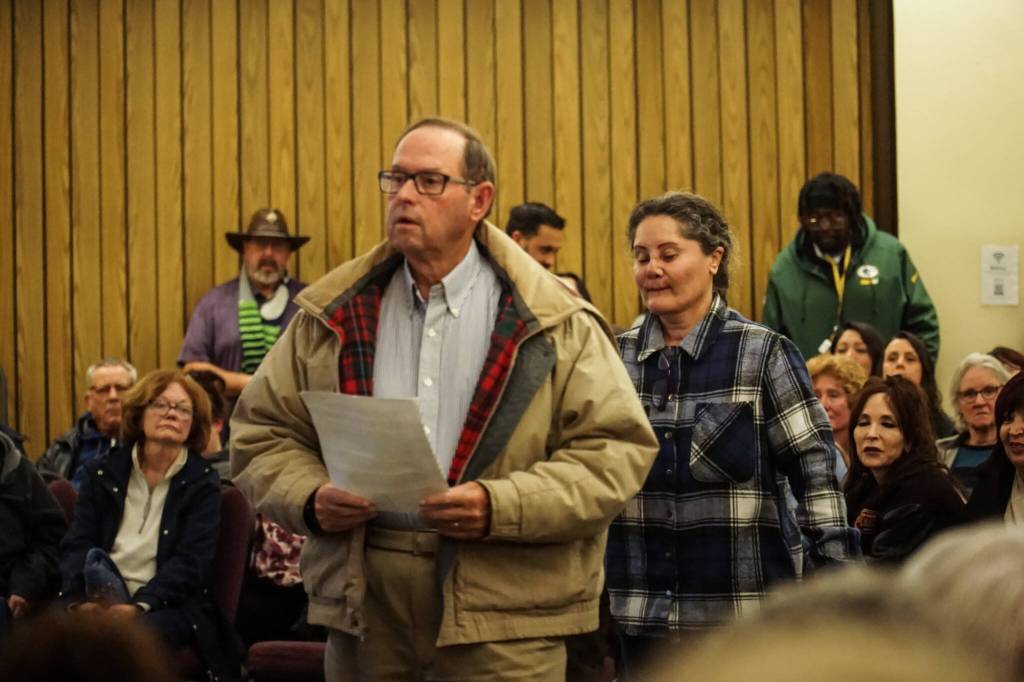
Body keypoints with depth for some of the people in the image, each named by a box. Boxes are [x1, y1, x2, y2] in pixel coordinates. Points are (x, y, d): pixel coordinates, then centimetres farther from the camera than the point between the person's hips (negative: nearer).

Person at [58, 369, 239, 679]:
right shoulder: (102, 473, 14)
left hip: (167, 605, -2)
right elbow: (76, 545, 5)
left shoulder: (203, 484, 6)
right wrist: (78, 600, -15)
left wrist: (139, 605, -21)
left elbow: (191, 562, -5)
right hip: (99, 601, 2)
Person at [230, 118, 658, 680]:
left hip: (503, 618, -3)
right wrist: (310, 500, -8)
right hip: (362, 601, 3)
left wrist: (500, 507, -17)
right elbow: (261, 432, 13)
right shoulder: (334, 316, 11)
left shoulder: (554, 324, 1)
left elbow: (616, 450, -4)